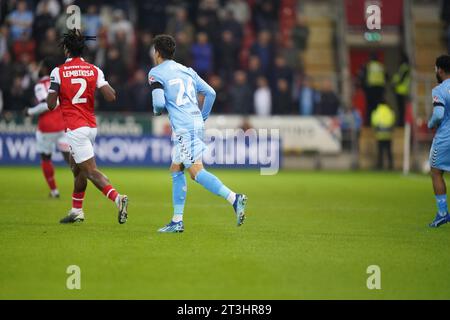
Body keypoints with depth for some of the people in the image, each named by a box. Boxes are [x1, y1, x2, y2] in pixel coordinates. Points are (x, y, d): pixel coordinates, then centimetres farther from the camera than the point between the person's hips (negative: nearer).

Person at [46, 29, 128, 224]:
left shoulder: (58, 72, -8)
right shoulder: (94, 70, 2)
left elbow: (51, 105, -8)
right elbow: (111, 96, -8)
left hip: (75, 129, -6)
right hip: (91, 126, 6)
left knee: (90, 171, -9)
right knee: (76, 166, 22)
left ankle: (117, 199, -29)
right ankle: (76, 211, 29)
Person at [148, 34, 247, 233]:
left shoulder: (156, 73, -1)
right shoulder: (187, 71, 20)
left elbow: (159, 102, -13)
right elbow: (210, 93, 17)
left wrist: (156, 112, 10)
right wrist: (203, 118, 26)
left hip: (183, 127, -8)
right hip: (197, 123, 8)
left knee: (196, 171, -13)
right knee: (176, 170, 16)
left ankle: (233, 198, -30)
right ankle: (177, 221, 15)